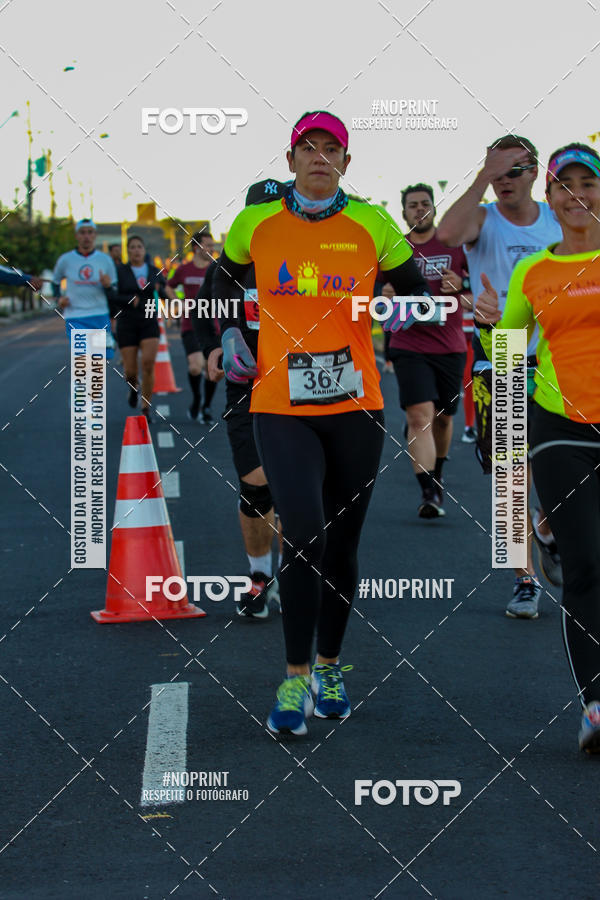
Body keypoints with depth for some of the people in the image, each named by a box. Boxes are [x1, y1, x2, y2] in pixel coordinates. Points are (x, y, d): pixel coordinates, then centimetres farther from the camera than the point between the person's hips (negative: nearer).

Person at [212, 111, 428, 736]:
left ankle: (328, 668, 28)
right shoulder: (255, 224, 2)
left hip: (354, 406, 2)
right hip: (281, 406, -1)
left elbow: (415, 292, 11)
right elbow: (225, 280, 23)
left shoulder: (372, 226, 1)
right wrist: (229, 336, 10)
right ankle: (295, 677, -7)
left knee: (342, 543, 10)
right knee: (304, 534, -18)